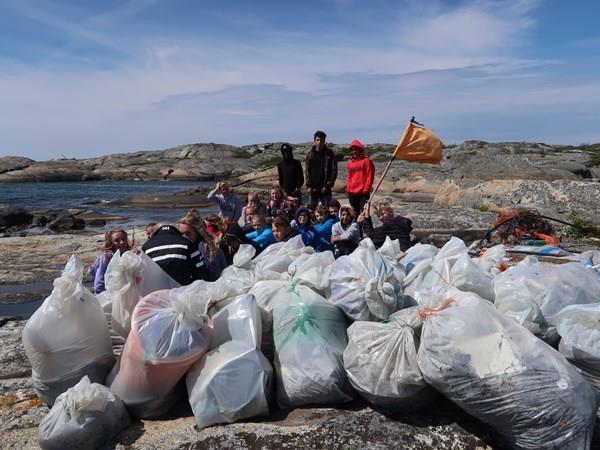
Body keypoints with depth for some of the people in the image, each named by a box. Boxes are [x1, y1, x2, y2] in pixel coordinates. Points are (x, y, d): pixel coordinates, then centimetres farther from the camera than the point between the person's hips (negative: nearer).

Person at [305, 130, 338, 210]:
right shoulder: (310, 154, 6)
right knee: (311, 207, 5)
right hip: (313, 188, 2)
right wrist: (308, 186, -1)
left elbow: (334, 170, -3)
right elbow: (307, 170, 7)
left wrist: (328, 185, -9)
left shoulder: (329, 153, -1)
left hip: (325, 188, -2)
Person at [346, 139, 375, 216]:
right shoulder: (350, 162, 13)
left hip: (363, 193, -6)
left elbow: (370, 176, -8)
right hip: (352, 193, 6)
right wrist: (348, 188, 10)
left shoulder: (366, 161, -4)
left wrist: (366, 188, -13)